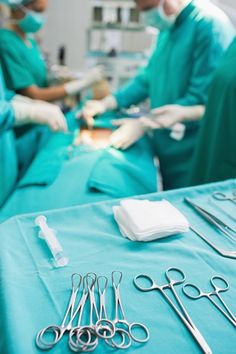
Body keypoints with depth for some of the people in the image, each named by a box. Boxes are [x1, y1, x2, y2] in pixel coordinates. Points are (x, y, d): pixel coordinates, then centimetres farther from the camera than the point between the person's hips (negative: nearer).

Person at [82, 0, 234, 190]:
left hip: (190, 155, -7)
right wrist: (106, 103, 2)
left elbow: (202, 99, -23)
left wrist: (143, 124, -21)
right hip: (166, 149, 8)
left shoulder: (210, 24, -18)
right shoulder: (168, 26, 9)